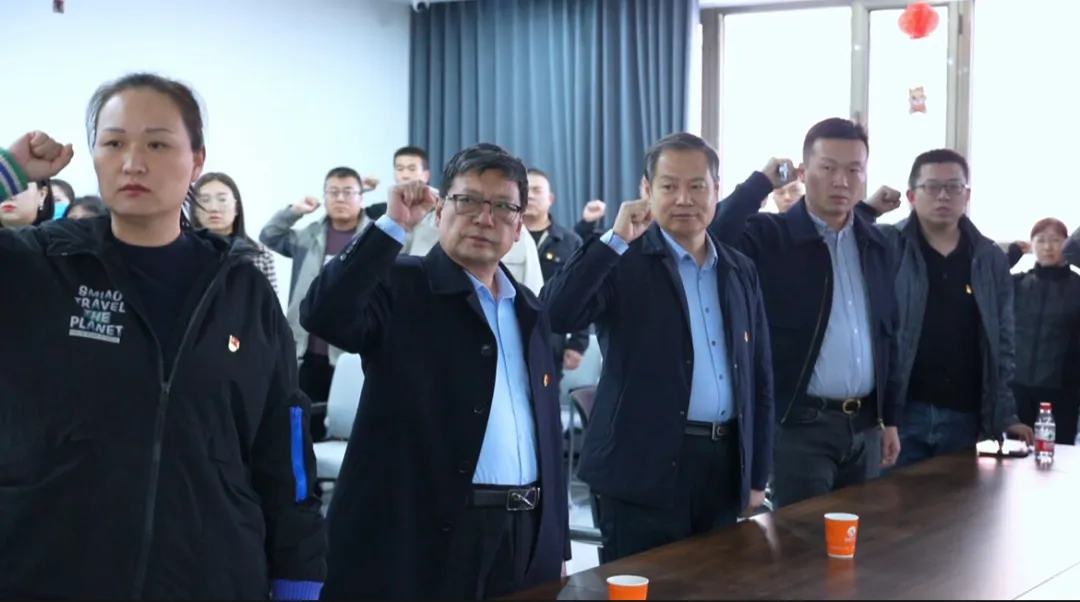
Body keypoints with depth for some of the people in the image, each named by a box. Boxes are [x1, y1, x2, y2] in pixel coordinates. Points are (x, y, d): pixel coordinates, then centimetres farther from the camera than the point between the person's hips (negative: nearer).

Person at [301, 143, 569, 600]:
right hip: (419, 536, -5)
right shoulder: (399, 285, -2)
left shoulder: (528, 309, 15)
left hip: (524, 537, 6)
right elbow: (324, 315, -22)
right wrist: (392, 226, -21)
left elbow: (546, 429, 15)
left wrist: (556, 541, 12)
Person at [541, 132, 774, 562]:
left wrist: (757, 476, 11)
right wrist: (614, 240, -22)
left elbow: (759, 378, 14)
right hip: (646, 469, -5)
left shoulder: (740, 271, 12)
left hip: (725, 465, 5)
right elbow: (554, 315, -20)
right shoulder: (622, 261, -3)